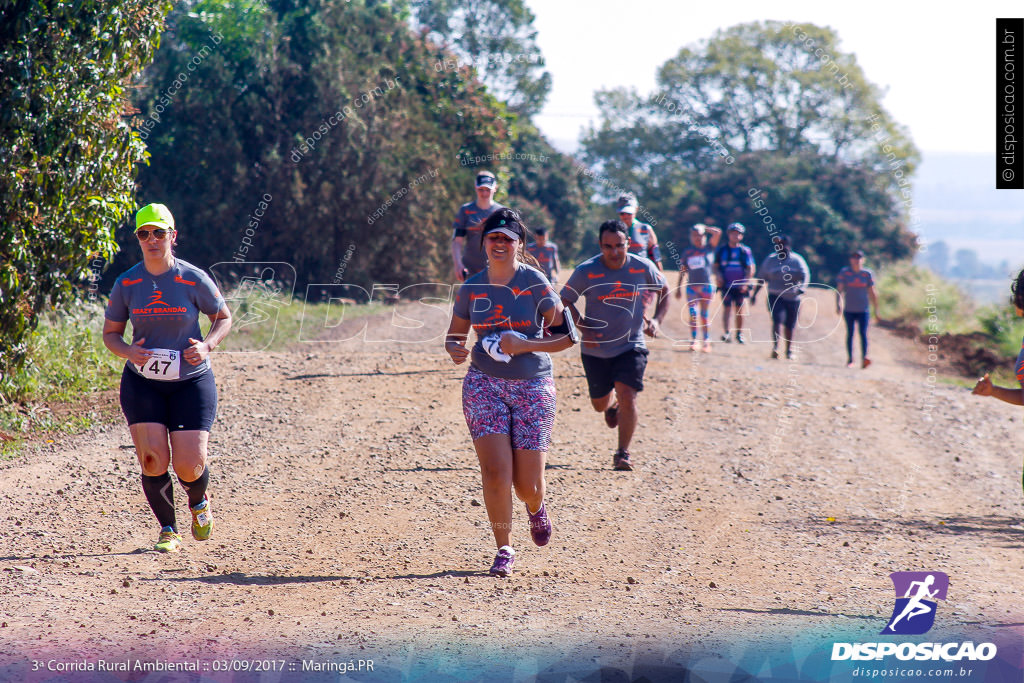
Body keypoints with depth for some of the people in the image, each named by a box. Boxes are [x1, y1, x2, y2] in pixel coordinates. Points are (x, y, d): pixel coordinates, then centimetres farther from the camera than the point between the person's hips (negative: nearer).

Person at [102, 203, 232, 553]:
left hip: (191, 382, -1)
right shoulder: (126, 284, -1)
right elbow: (110, 333, 8)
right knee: (153, 460, -12)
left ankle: (199, 502, 29)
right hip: (142, 383, 1)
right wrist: (129, 352, -14)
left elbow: (224, 318, 7)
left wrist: (207, 345, -13)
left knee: (189, 466, -8)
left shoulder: (194, 280, -6)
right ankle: (168, 531, 9)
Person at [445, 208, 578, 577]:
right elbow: (455, 334, 15)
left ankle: (536, 507, 38)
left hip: (533, 385, -1)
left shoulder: (535, 284, -5)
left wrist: (524, 346, -18)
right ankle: (503, 550, 3)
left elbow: (566, 336, -5)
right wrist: (454, 349, -8)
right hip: (485, 384, 2)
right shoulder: (472, 288, 4)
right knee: (495, 471, -14)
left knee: (527, 484, 0)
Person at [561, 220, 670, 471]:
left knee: (627, 397, -17)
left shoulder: (643, 268, -9)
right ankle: (612, 402, 52)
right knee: (600, 404, 13)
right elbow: (565, 302, -2)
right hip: (596, 349, 1)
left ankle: (623, 453, -2)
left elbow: (665, 292, 9)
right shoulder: (586, 271, -14)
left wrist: (656, 320, -6)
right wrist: (584, 328, -16)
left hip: (631, 345, -1)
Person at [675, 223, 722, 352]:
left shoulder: (709, 248, 3)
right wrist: (678, 288, 9)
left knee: (704, 315, 3)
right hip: (692, 287, 1)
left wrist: (704, 228, 2)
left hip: (706, 287, -1)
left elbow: (718, 232, -9)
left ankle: (707, 341, 11)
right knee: (693, 314, -6)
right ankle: (693, 340, 0)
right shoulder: (687, 252, 8)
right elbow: (682, 270, 12)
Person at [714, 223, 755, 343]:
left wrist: (746, 283, -8)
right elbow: (716, 266, 15)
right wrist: (719, 276, -3)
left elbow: (751, 269, 2)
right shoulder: (722, 250, 6)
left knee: (739, 311, 5)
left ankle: (739, 334, 15)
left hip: (740, 286, 0)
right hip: (726, 285, 0)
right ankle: (726, 333, -11)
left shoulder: (745, 250, 3)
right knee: (726, 309, -8)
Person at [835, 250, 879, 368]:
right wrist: (838, 305, -15)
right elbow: (839, 289, -1)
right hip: (849, 310, 0)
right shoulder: (844, 273, 3)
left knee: (863, 333, -11)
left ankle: (864, 358, -18)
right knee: (850, 333, 4)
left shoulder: (867, 274, 5)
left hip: (863, 310, 0)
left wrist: (876, 311, 8)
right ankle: (850, 359, 12)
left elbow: (872, 293, 9)